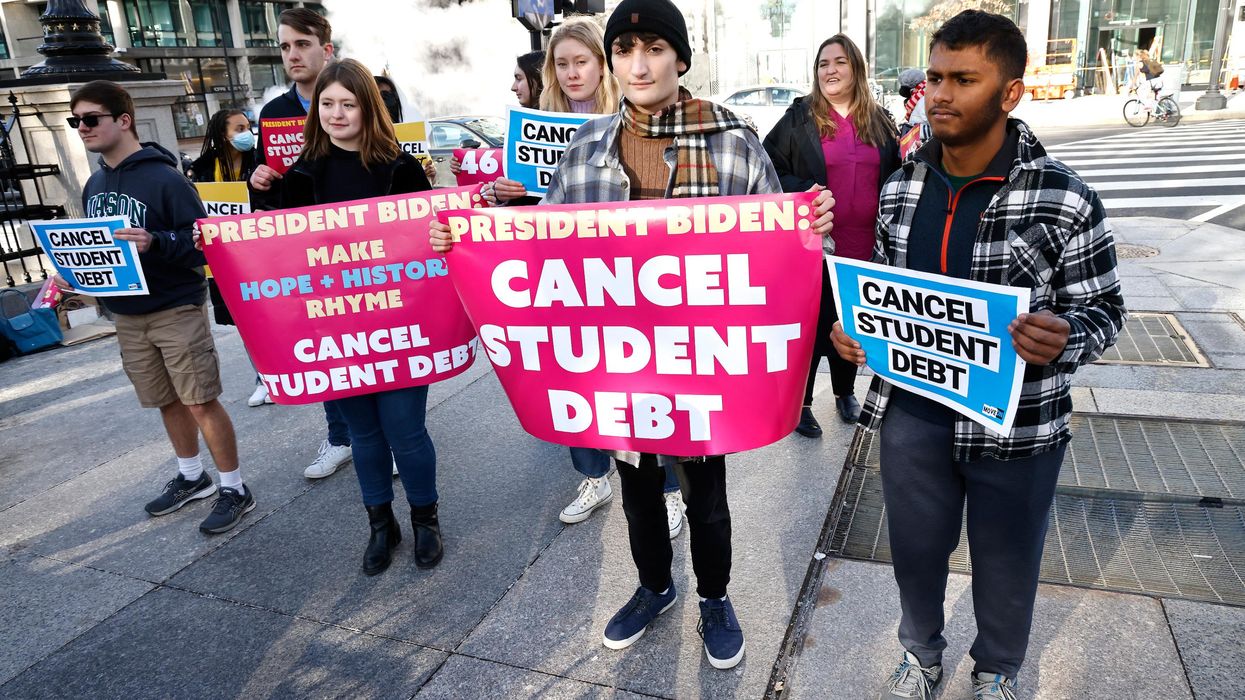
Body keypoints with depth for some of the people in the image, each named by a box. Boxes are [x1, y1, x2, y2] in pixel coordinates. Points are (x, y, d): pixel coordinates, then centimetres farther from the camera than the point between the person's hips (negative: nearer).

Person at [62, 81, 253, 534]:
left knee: (201, 402, -4)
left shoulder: (164, 177, -14)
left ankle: (234, 489, 8)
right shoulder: (94, 184, 9)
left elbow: (203, 242, -17)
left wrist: (156, 243, -33)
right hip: (127, 315, 7)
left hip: (177, 309, -7)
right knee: (167, 402, 16)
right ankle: (191, 477, 33)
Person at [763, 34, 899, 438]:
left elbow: (895, 173, 18)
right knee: (810, 325, 4)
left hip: (864, 246, 4)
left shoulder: (879, 121, 10)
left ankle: (845, 392, 36)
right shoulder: (799, 118, -2)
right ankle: (800, 402, 19)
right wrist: (802, 193, -18)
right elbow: (769, 168, -4)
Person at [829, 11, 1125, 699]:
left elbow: (1103, 307, -5)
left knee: (1005, 563, 19)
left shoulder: (1065, 199, -13)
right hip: (910, 412, 3)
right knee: (915, 547, 20)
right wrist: (854, 332, -8)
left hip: (1017, 424, -2)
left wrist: (1065, 337, -26)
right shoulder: (899, 189, -1)